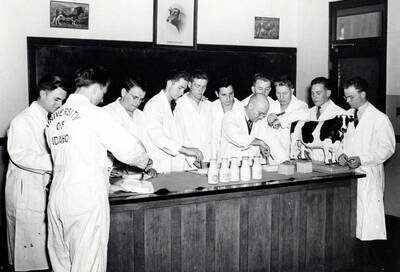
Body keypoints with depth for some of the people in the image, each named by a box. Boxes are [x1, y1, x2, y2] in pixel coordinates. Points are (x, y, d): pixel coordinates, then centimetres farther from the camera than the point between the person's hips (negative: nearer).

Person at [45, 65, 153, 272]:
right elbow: (127, 147, -9)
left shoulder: (54, 118, 12)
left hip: (57, 198, 7)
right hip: (86, 199, -7)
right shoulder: (93, 114, -9)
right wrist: (146, 162, 12)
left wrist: (106, 170, 28)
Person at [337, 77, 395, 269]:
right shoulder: (347, 115, 11)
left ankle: (373, 258, 5)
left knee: (369, 219, -5)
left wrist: (362, 159, -17)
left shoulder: (379, 119, -7)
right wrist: (341, 153, -1)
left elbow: (388, 148, -8)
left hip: (368, 175, -5)